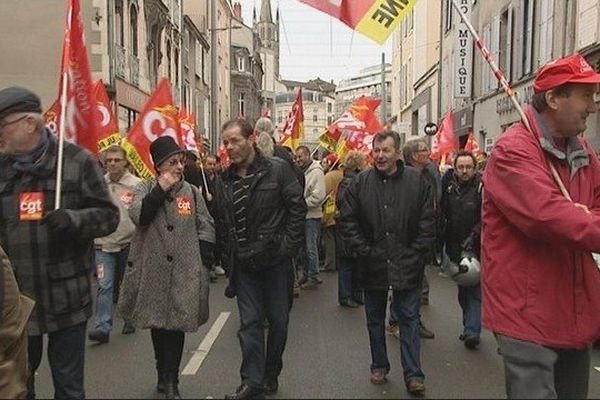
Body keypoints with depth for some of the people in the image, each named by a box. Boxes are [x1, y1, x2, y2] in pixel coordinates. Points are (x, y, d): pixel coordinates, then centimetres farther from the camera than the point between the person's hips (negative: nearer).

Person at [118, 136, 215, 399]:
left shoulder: (192, 192, 6)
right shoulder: (145, 189, 3)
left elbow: (206, 227, 7)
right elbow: (138, 216, -16)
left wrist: (199, 258, -1)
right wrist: (161, 189, -16)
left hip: (184, 272, 0)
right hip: (152, 270, 0)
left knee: (177, 324, 1)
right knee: (157, 323, 12)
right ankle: (164, 376, 29)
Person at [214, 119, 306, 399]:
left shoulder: (277, 169, -7)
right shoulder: (225, 181, 6)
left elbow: (298, 208, -8)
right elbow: (222, 225, 11)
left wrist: (287, 245, -12)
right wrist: (228, 263, 8)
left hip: (275, 260, -3)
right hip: (244, 264, 3)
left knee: (278, 321, 8)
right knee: (249, 323, 6)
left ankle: (271, 375, 26)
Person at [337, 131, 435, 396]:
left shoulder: (417, 181, -4)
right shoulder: (361, 182, -2)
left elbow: (427, 222, -1)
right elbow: (346, 220, 0)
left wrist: (415, 253, -6)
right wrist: (363, 250, -6)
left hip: (407, 265, -1)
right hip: (373, 265, 2)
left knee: (409, 319, 6)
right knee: (375, 320, 15)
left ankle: (413, 375, 14)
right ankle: (379, 366, 32)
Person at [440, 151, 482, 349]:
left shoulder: (482, 188, -7)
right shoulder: (449, 188, 7)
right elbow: (442, 214, 11)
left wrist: (474, 236, -20)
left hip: (475, 249, -5)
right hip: (455, 248, 5)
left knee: (474, 290, -5)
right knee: (462, 290, 15)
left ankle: (472, 331, -4)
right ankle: (469, 326, 28)